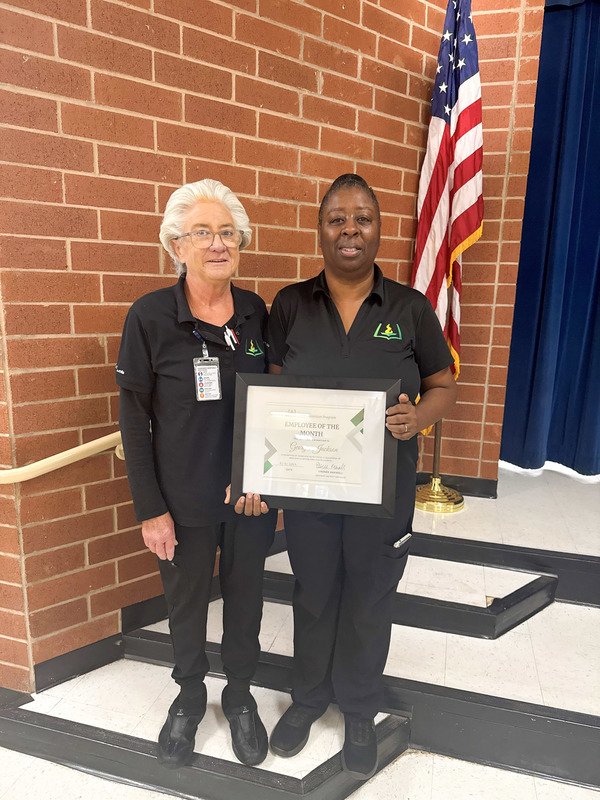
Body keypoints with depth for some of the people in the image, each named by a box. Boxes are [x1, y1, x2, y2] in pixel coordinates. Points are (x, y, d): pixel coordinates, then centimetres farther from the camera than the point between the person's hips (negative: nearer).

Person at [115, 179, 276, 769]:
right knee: (186, 602, 18)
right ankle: (189, 697, 47)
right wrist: (150, 510, -11)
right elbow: (134, 419, -10)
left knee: (245, 597, 19)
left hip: (253, 495, 3)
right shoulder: (149, 316, -13)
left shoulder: (256, 313, -3)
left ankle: (240, 696, 46)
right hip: (184, 500, -2)